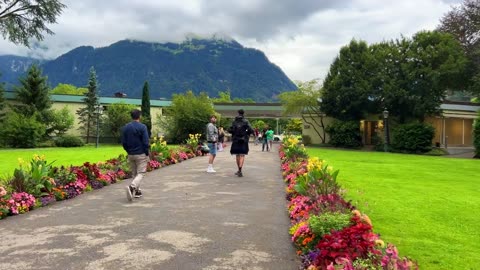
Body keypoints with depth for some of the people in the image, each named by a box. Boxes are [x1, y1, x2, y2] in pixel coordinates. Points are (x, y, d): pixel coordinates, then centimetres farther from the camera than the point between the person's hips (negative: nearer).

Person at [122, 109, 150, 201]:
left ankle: (137, 191, 21)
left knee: (134, 174, 17)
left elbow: (123, 142, 6)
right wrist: (147, 153, -3)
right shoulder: (142, 127, -12)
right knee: (141, 173, -3)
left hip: (131, 155, 5)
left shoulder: (125, 128, 4)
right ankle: (132, 187, -25)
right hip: (141, 154, -5)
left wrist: (128, 151, 18)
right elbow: (146, 142, -14)